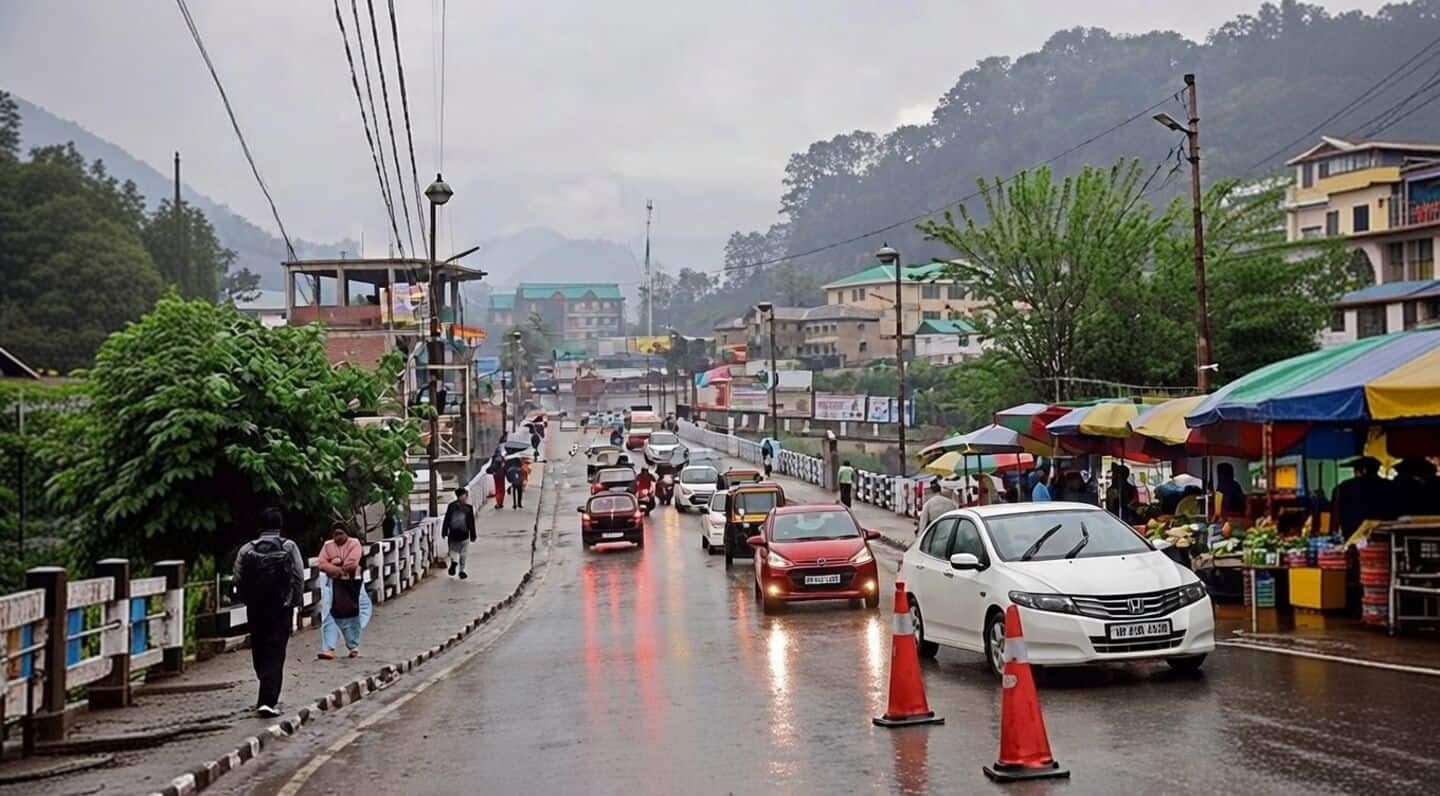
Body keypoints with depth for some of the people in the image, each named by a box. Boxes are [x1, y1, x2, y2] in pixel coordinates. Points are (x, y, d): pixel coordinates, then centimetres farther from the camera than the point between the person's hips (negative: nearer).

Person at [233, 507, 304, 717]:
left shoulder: (247, 549, 0)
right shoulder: (289, 547, -4)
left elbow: (238, 581, 2)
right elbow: (299, 578, -6)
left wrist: (248, 600, 15)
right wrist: (294, 602, 6)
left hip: (255, 608, 2)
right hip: (281, 608, -2)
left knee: (260, 652, 17)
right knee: (275, 654, -2)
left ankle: (269, 695, 30)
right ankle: (268, 700, -12)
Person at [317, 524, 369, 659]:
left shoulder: (354, 543, -3)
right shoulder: (327, 545, 6)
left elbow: (352, 564, -16)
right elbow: (321, 563, -6)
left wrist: (335, 564, -5)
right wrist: (339, 569, -17)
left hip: (352, 583, -2)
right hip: (333, 584, 2)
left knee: (352, 616, 8)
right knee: (330, 617, -7)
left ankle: (353, 646, 24)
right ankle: (328, 649, -9)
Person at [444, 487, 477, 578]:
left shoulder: (451, 506, 0)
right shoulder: (468, 508, -5)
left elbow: (446, 520, 2)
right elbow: (471, 523, -2)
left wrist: (445, 533, 8)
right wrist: (472, 535, 5)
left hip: (452, 534, 1)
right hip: (464, 535, -1)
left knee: (453, 551, 15)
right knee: (463, 553, 8)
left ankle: (453, 561, -14)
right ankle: (461, 571, 6)